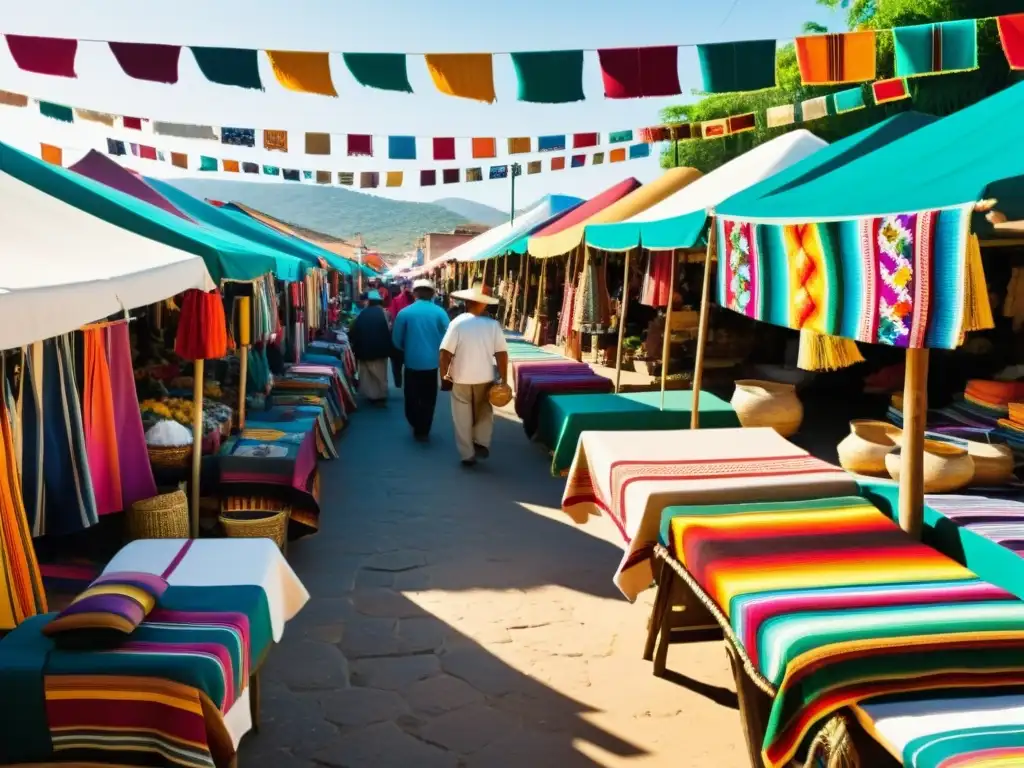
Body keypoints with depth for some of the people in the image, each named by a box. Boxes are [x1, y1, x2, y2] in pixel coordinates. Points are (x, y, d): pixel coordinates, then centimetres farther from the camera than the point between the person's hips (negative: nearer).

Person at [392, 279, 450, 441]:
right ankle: (423, 431, 17)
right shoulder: (439, 312, -8)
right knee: (428, 398, 11)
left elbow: (396, 339, 1)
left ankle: (416, 425, 27)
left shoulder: (404, 312, -7)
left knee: (412, 396, 16)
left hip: (411, 361, 0)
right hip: (432, 361, 0)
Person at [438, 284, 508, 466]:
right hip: (485, 378, 1)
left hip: (461, 378, -1)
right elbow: (501, 353, -9)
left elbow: (446, 352, -13)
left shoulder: (458, 322, -12)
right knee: (484, 413, 22)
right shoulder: (493, 324, -8)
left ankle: (467, 455, 16)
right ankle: (482, 443, 9)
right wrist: (503, 379, -1)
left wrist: (444, 375, -1)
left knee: (463, 419, 11)